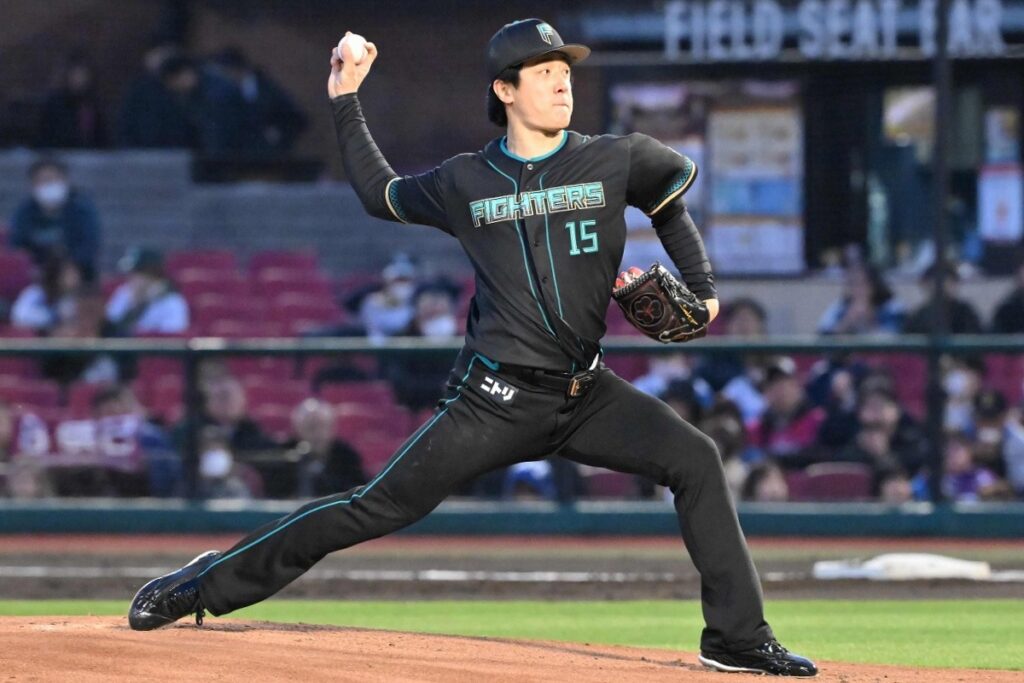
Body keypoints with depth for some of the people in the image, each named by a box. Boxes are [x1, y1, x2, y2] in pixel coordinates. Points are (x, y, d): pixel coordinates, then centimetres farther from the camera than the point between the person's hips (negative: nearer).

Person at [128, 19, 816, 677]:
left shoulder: (617, 161, 0)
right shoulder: (464, 182, 1)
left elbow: (677, 185, 20)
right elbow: (380, 193, 20)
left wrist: (701, 288, 11)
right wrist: (345, 101, 16)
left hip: (585, 395, 2)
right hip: (498, 398, -2)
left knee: (695, 459, -16)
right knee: (379, 506, -7)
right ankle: (204, 585, 2)